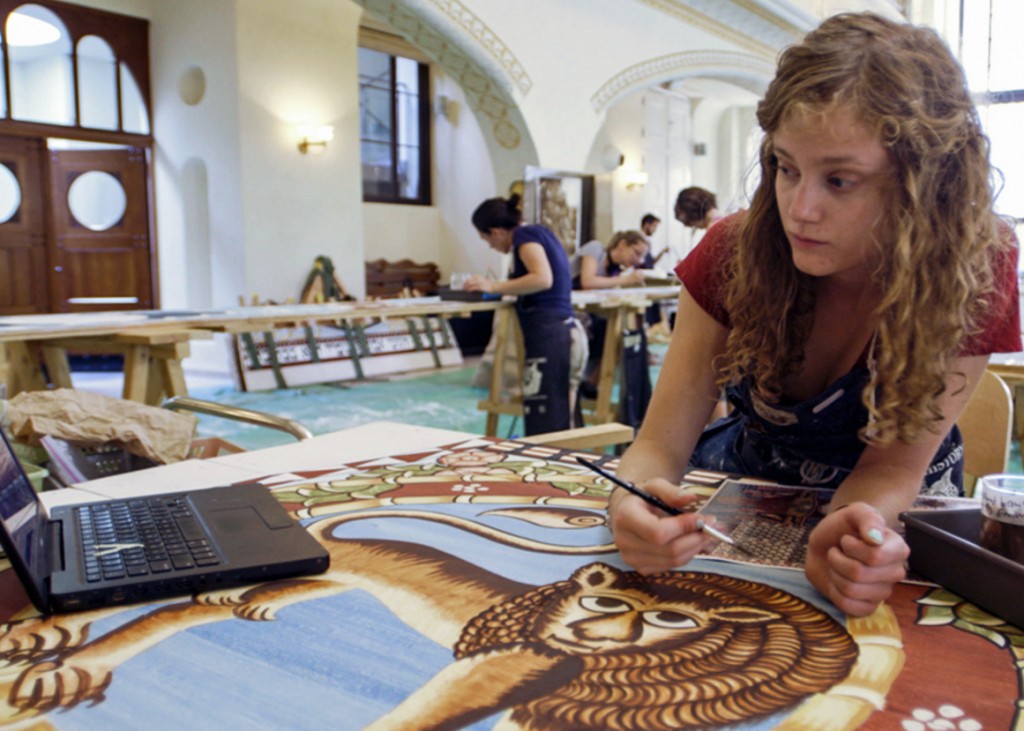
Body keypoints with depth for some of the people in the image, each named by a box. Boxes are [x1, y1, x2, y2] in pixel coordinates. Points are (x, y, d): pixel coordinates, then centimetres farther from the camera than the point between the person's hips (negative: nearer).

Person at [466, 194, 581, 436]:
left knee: (544, 425, -10)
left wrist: (494, 287, -14)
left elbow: (543, 279, -20)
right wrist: (499, 286, 14)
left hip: (547, 332, -10)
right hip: (563, 329, 10)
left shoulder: (525, 234, -5)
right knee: (558, 420, 10)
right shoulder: (539, 231, 21)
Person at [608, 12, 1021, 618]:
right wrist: (635, 500, -43)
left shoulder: (975, 272, -24)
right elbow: (662, 442, -19)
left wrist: (847, 536, -42)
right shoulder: (733, 254, -21)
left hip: (887, 519, -1)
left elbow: (892, 464, -19)